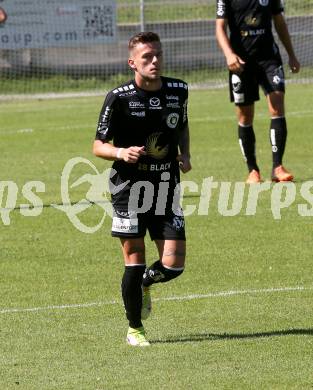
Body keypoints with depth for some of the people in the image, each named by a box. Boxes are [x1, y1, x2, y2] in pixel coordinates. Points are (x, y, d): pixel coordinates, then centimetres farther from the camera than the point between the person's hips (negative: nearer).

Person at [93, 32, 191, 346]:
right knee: (135, 261, -2)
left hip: (167, 188, 4)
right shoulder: (119, 98, -10)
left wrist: (185, 156, 6)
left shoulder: (178, 91, 3)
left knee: (174, 264, -4)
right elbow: (98, 146, -4)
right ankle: (134, 329, 16)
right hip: (129, 188, -3)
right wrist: (121, 152, -24)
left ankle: (146, 284, 32)